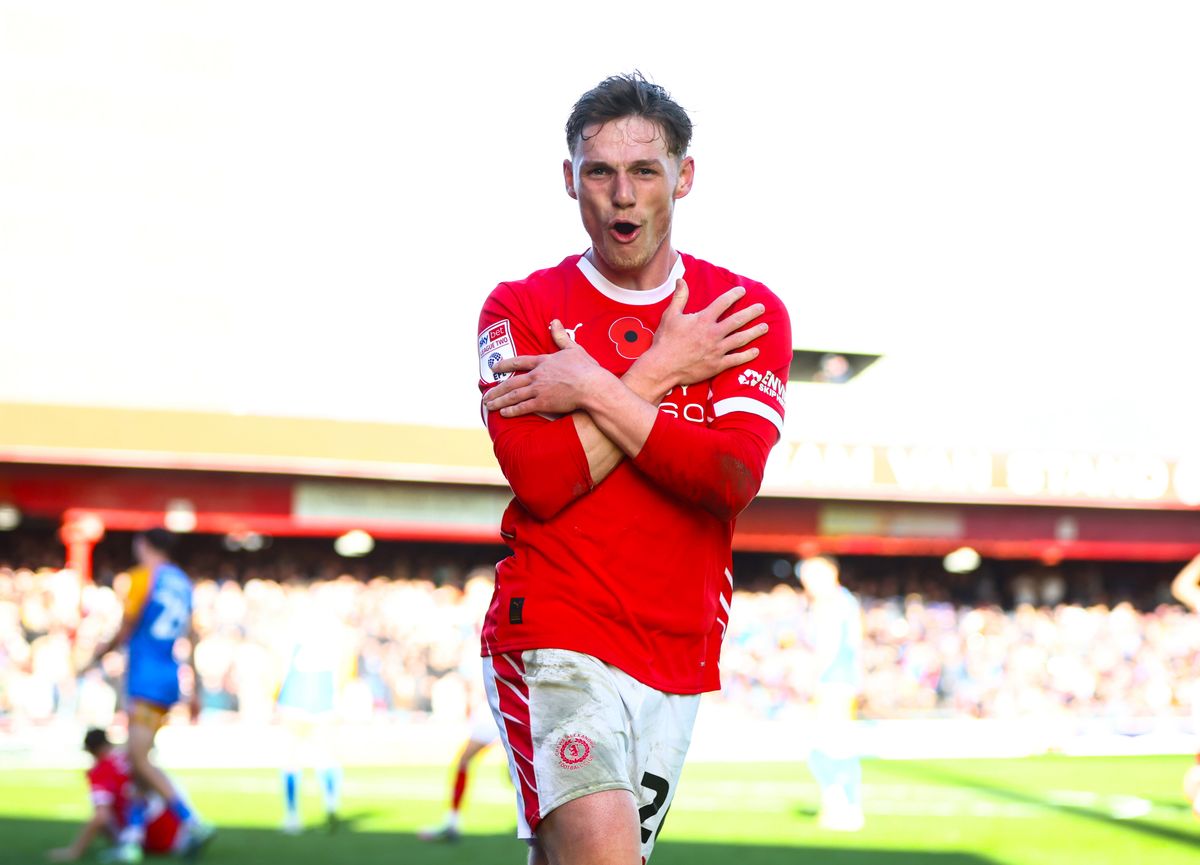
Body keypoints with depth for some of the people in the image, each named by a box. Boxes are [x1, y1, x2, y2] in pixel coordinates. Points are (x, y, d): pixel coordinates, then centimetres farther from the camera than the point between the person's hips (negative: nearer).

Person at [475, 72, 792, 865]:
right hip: (554, 630, -3)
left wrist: (595, 391, -12)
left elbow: (734, 479, -10)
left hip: (681, 655, 3)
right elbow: (541, 482, -13)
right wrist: (660, 373, -9)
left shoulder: (749, 312, 5)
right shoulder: (520, 309, 1)